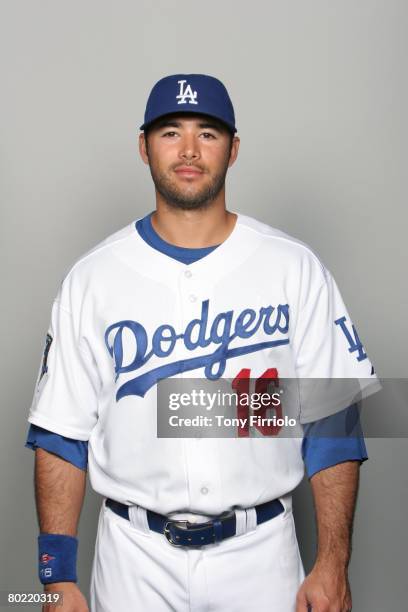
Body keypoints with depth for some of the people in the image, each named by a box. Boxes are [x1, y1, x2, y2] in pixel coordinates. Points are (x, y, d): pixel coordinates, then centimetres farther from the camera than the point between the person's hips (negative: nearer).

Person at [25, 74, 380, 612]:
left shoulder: (296, 269, -3)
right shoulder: (91, 278, -1)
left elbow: (332, 422, -3)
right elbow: (62, 432, -1)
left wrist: (334, 562, -8)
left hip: (260, 551, 0)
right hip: (135, 555, 1)